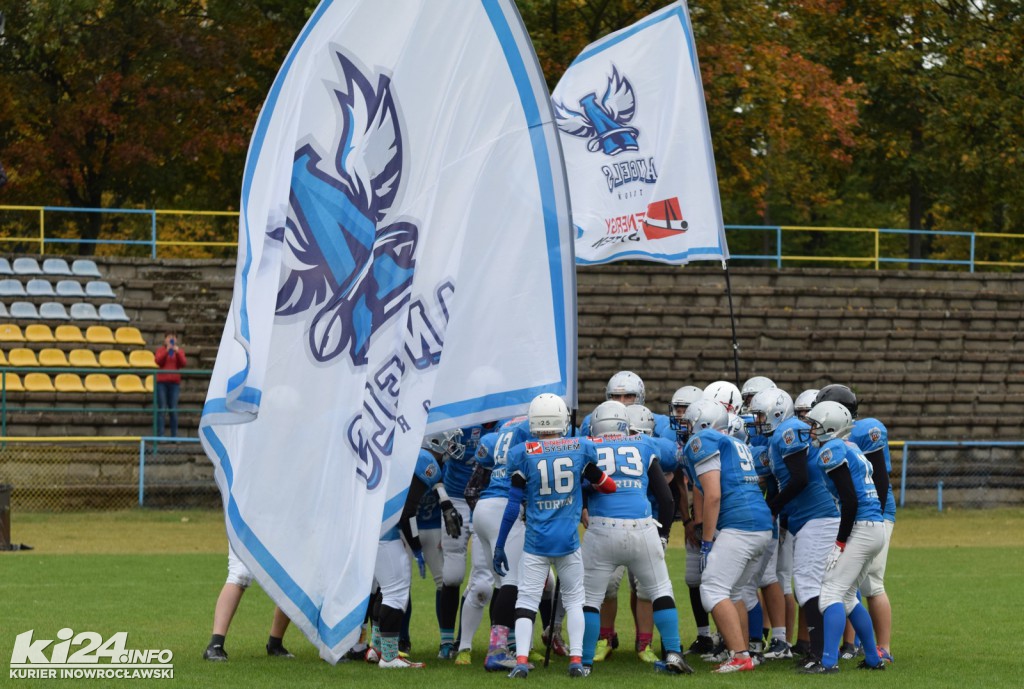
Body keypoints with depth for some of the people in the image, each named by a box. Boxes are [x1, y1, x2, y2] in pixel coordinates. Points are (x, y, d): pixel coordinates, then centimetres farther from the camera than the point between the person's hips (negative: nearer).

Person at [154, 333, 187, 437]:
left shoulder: (180, 351, 11)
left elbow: (184, 364, -2)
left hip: (174, 382, 1)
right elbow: (158, 361, -9)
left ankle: (174, 435, 0)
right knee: (161, 409, -6)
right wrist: (167, 351, -18)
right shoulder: (160, 349, 8)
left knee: (173, 410, -2)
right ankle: (160, 435, -7)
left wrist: (178, 352, -14)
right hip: (161, 382, -1)